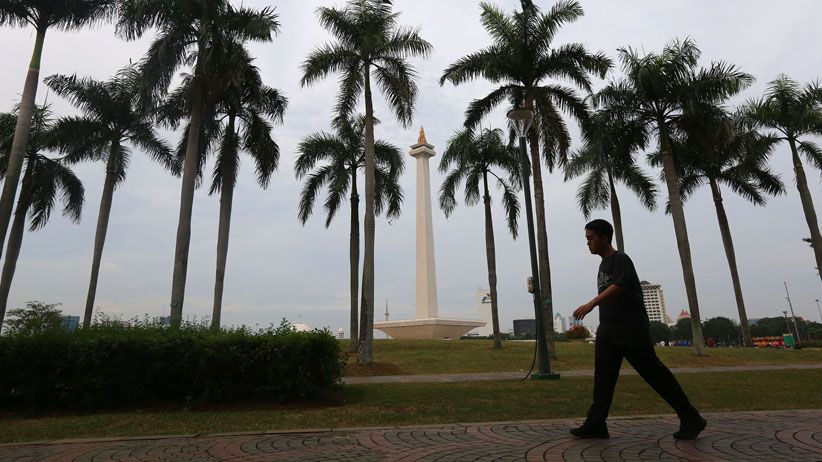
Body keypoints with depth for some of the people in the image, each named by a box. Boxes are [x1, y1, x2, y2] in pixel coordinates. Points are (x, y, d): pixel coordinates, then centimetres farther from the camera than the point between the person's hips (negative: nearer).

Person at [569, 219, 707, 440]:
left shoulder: (620, 259, -11)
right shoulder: (604, 264, 17)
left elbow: (619, 285, -27)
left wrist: (591, 303, -38)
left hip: (631, 330, -8)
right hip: (608, 331, 8)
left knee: (655, 373, 2)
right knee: (603, 377, 0)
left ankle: (691, 419, 17)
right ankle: (596, 424, 0)